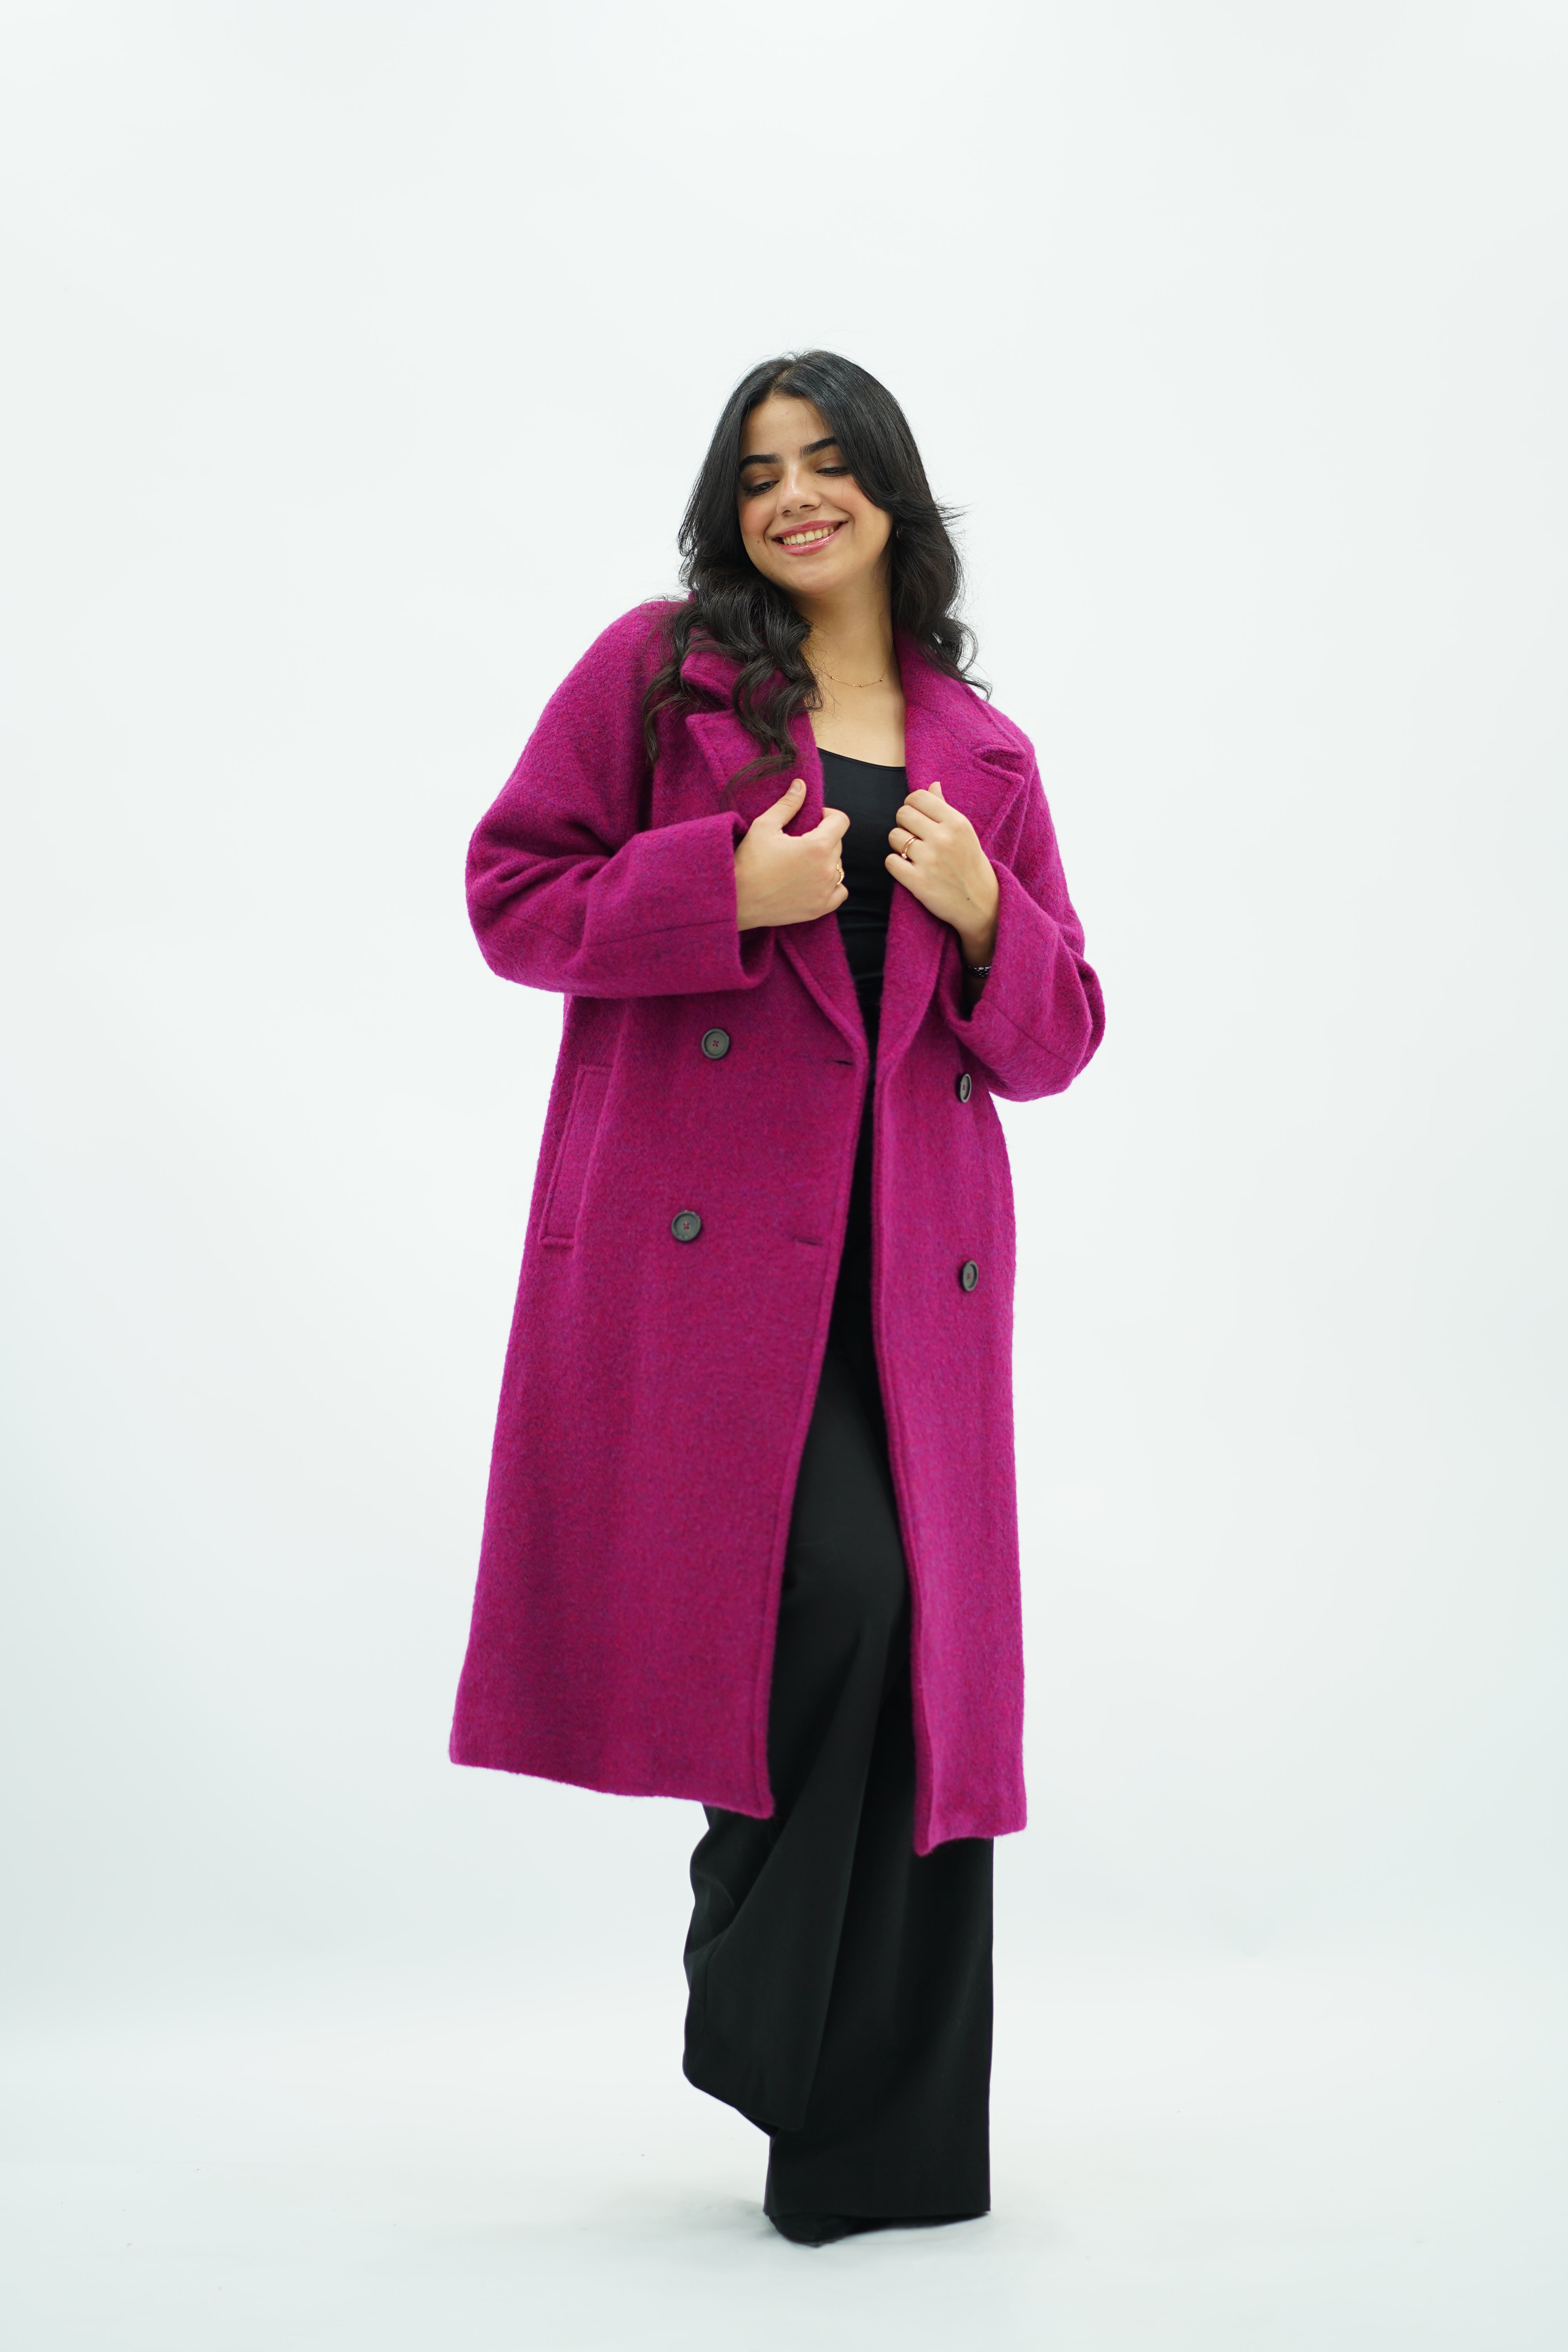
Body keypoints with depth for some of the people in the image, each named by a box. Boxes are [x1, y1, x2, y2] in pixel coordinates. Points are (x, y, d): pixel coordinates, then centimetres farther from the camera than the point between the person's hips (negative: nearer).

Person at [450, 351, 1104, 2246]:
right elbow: (513, 893, 3)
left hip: (908, 1253, 4)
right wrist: (728, 893, -10)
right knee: (827, 1583, -20)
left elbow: (1056, 1038, 19)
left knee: (920, 1658, 1)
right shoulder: (655, 670, 9)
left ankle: (887, 2136, 14)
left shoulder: (985, 755, 19)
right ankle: (759, 2005, 5)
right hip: (703, 1225, -4)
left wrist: (983, 918, -2)